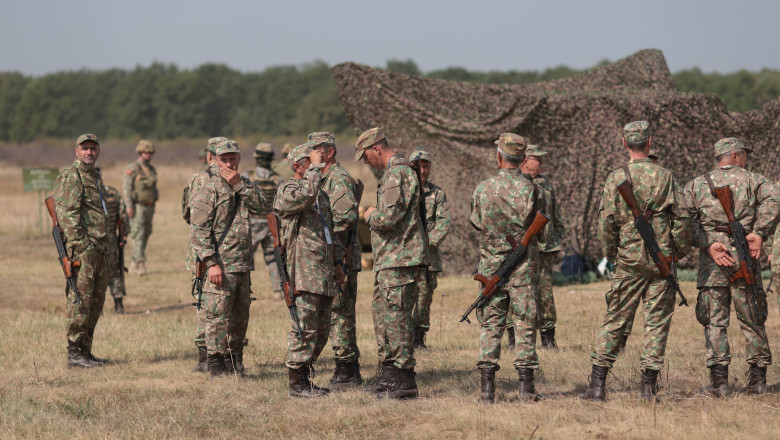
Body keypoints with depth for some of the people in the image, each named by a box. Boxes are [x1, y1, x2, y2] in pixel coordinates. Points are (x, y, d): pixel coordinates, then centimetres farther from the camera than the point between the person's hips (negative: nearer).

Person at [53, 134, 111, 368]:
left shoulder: (95, 177, 21)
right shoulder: (70, 176, -8)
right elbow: (67, 213, -16)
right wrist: (77, 247, -22)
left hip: (100, 249, 9)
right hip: (82, 247, -9)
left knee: (96, 302, 10)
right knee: (80, 299, -9)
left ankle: (85, 350, 15)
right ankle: (75, 353, -7)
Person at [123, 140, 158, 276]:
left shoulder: (152, 170, 15)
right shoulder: (132, 168, -8)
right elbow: (126, 187, -12)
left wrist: (153, 207, 19)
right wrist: (129, 207, -19)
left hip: (149, 207, 8)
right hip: (138, 207, -8)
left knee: (146, 235, 10)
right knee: (139, 235, -12)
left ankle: (134, 265, 18)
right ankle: (141, 265, -18)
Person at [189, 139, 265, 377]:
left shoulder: (245, 185, 15)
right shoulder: (208, 189, -7)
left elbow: (259, 205, -3)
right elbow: (199, 230, -12)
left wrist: (239, 184, -10)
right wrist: (211, 263, -19)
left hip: (243, 263, 7)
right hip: (220, 264, -6)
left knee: (240, 315, 12)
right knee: (219, 315, -6)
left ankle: (236, 359, 22)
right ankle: (215, 364, -1)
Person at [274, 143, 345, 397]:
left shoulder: (321, 194, 22)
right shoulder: (287, 191, -6)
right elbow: (305, 196, -30)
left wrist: (338, 263, 19)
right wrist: (315, 168, -17)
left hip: (324, 275, 9)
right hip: (303, 275, -9)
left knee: (321, 331, 11)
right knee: (304, 329, -9)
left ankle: (305, 378, 18)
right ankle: (297, 384, -5)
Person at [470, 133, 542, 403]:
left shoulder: (483, 189, -5)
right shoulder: (528, 189, -11)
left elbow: (476, 224, 8)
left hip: (491, 266, 2)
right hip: (523, 267, -2)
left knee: (490, 325, 7)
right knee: (525, 325, 5)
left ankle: (487, 389, 2)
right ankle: (526, 386, 4)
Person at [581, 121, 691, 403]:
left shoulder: (616, 179, -3)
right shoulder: (665, 177, -1)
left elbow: (606, 222, -3)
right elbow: (681, 219, -1)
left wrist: (610, 254, 11)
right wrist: (680, 251, 11)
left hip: (629, 261, 0)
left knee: (615, 320, 6)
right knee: (657, 321, 4)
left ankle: (597, 385, 4)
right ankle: (649, 386, 1)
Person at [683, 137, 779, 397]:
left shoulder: (696, 185, 13)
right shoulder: (753, 181, 8)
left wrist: (708, 244, -9)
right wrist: (758, 233, -14)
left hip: (711, 262, 1)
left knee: (714, 321, 3)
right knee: (752, 321, 9)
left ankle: (719, 381, -5)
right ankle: (758, 380, 12)